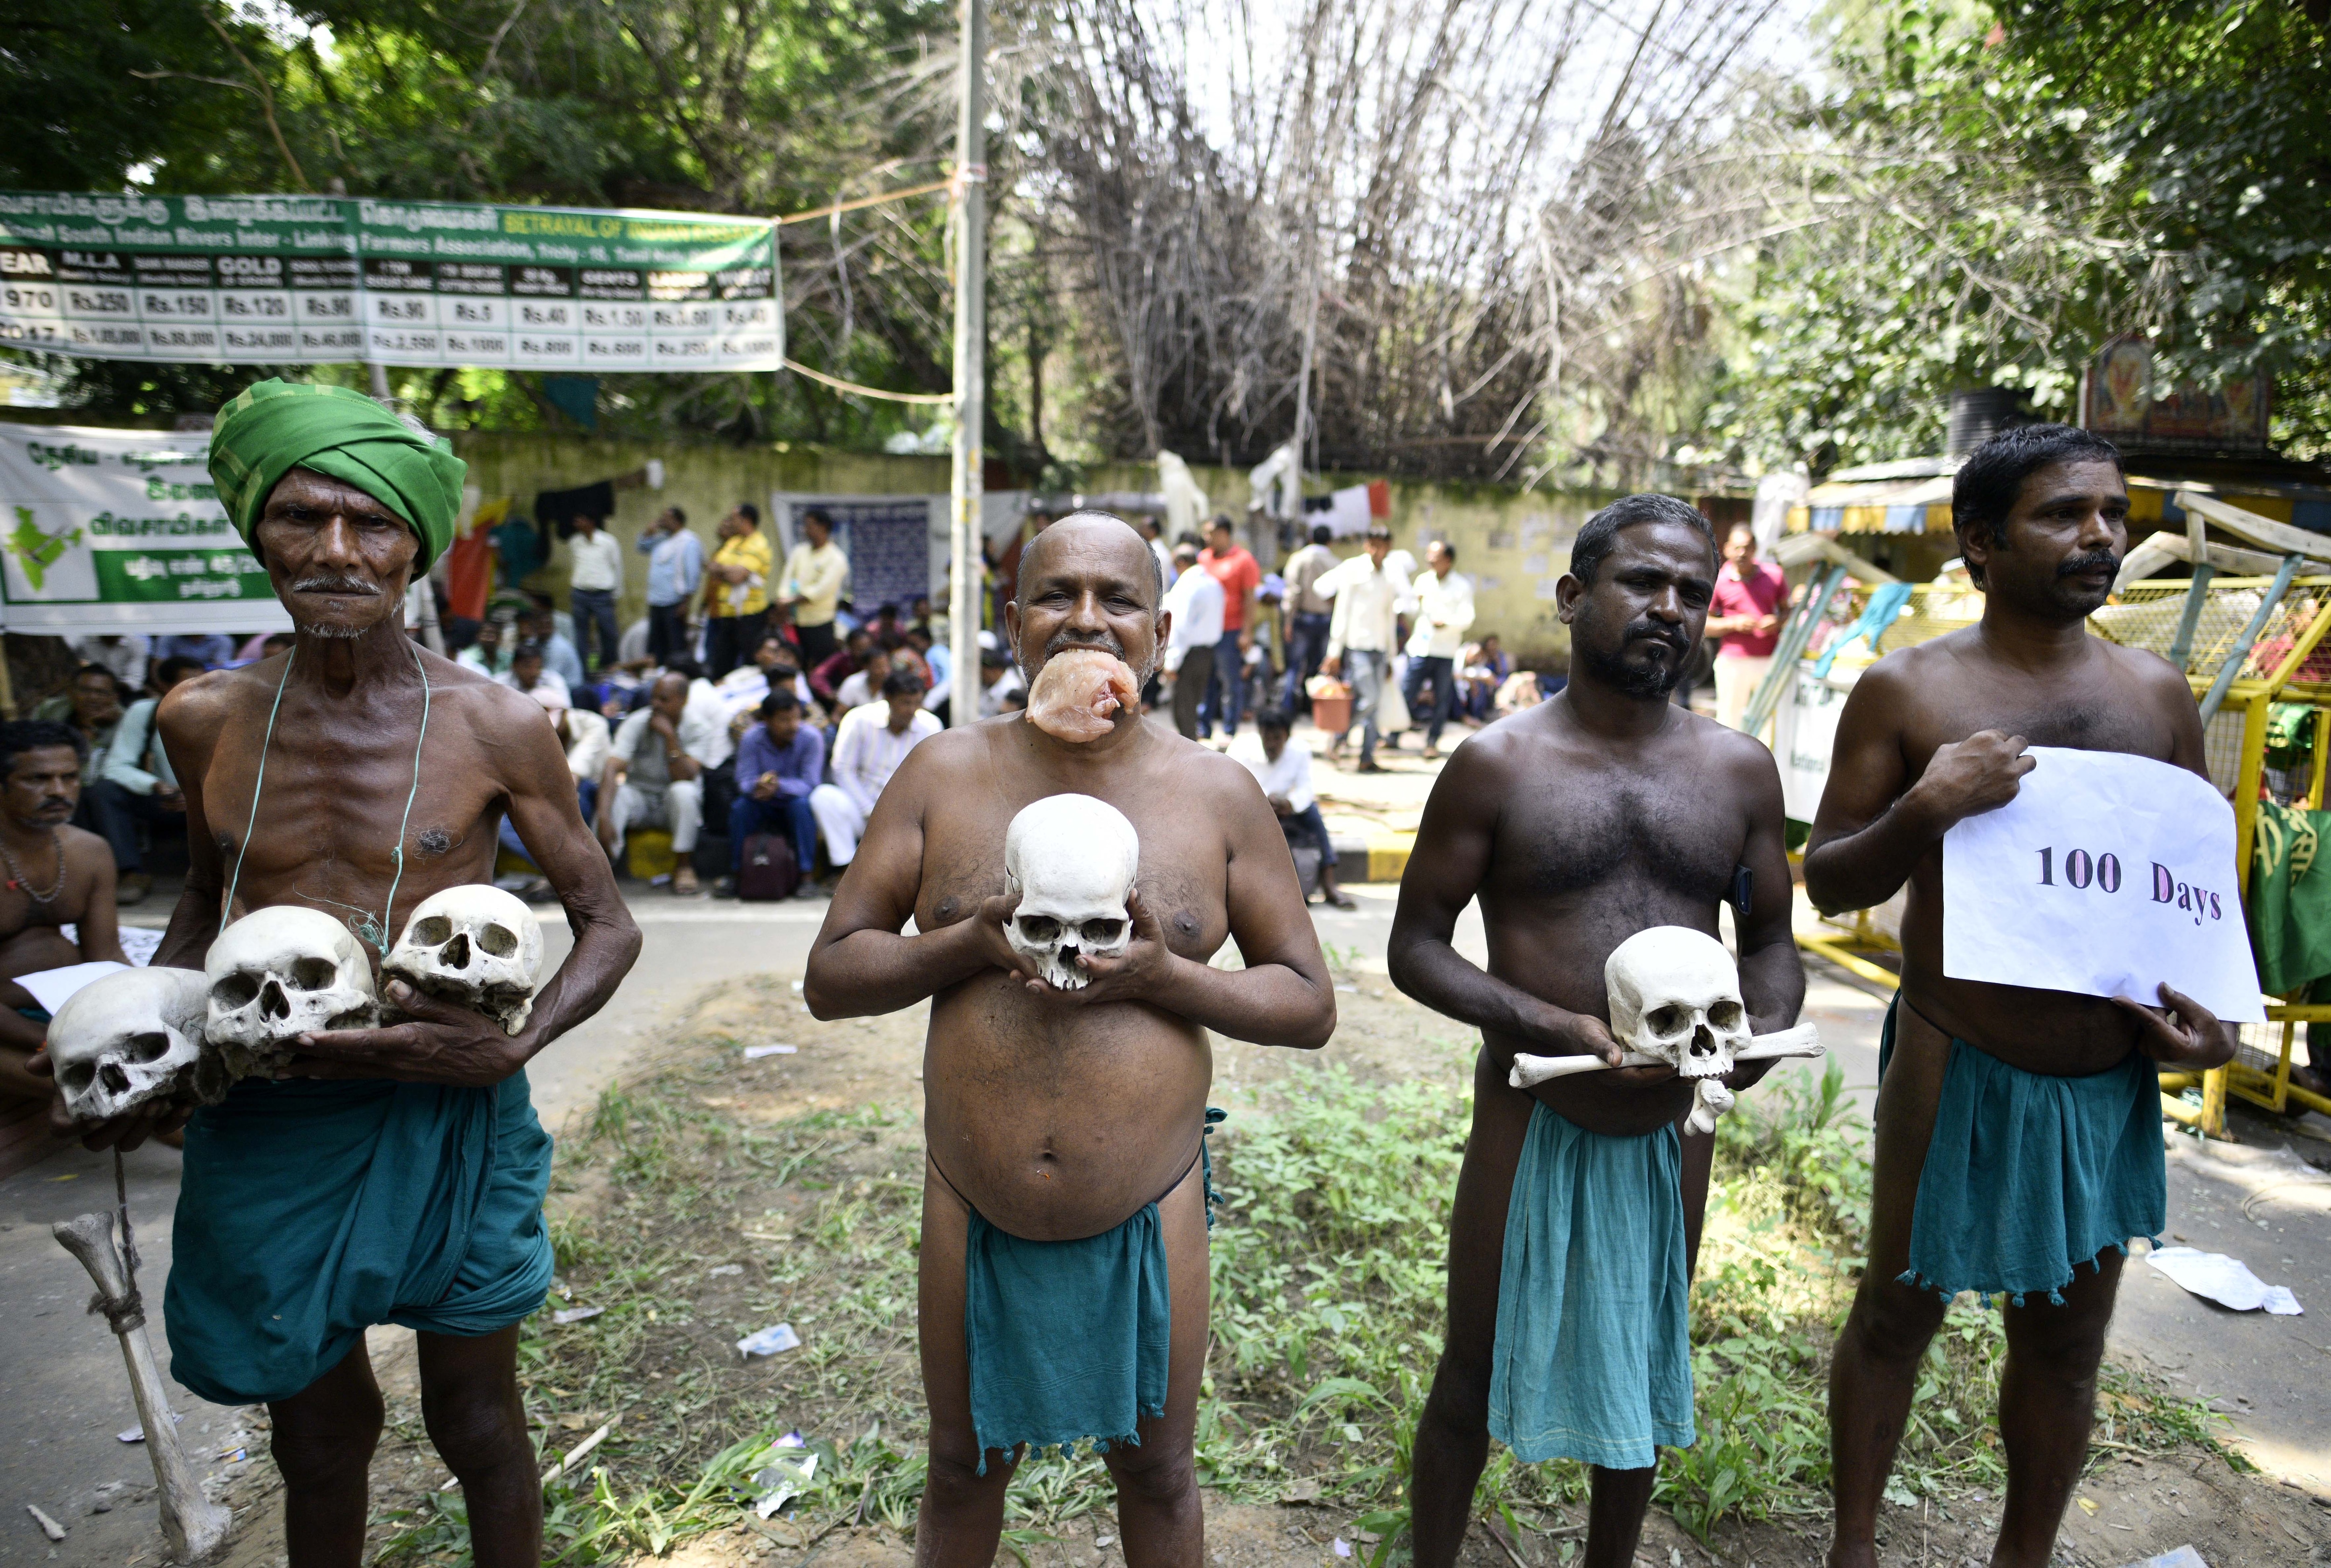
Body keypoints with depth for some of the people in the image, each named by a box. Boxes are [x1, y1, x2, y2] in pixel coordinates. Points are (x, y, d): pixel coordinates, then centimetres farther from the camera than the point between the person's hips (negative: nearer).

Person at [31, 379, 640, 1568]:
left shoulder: (494, 727, -11)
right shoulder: (203, 720, 0)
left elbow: (607, 924, -5)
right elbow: (208, 898, 17)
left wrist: (513, 1046, -21)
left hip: (444, 1117, -3)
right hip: (260, 1124, 3)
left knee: (474, 1422, 15)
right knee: (318, 1436, 21)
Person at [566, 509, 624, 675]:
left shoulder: (609, 542, -3)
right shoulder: (574, 543, 7)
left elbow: (617, 568, 3)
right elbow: (571, 569, 16)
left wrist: (617, 596, 2)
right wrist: (570, 598, 14)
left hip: (602, 594, -3)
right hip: (580, 593, 3)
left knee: (608, 634, -1)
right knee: (581, 636, 4)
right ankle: (582, 672, 10)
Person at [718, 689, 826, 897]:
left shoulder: (811, 738, -18)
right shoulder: (751, 738, -12)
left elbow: (810, 784, -23)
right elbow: (744, 782, -16)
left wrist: (779, 786, -43)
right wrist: (758, 786, -42)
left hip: (795, 804, -2)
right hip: (765, 809, 2)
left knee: (802, 804, -33)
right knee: (740, 808, -27)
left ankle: (806, 877, -29)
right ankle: (736, 874, -13)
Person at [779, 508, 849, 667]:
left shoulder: (836, 559, -6)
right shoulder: (799, 552, 12)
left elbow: (822, 591, -15)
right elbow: (787, 581, 5)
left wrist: (791, 602, -17)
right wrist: (783, 601, -15)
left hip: (820, 622, -5)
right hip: (795, 622, 5)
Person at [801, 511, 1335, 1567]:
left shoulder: (1219, 795, -6)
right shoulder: (943, 776, -5)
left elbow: (1309, 1004, -2)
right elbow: (829, 978, -2)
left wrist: (1164, 974, -19)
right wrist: (973, 942, -20)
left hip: (1147, 1219, 0)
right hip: (973, 1216, 1)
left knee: (1155, 1473, 22)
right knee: (963, 1471, 24)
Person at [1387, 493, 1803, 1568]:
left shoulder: (1740, 770, 2)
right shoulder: (1497, 765, -10)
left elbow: (1771, 941, 10)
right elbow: (1415, 946, -9)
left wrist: (1765, 1026, -12)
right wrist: (1552, 1025, -22)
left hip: (1671, 1129, 4)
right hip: (1531, 1124, -3)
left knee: (1643, 1370, 22)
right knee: (1477, 1368, 14)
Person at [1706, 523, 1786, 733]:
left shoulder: (1774, 575, 7)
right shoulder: (1718, 580, 0)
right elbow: (1704, 624, 2)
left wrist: (1778, 622, -8)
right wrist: (1734, 624, -13)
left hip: (1769, 661, 2)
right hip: (1732, 662, -2)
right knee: (1729, 720, -1)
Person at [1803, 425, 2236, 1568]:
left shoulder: (2158, 693, 6)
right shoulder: (1907, 688, -7)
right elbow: (1827, 883, -6)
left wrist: (2208, 1006, -2)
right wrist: (1924, 809, -23)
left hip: (2112, 1082, 4)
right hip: (1959, 1071, -4)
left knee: (2066, 1343, 18)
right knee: (1898, 1314, 12)